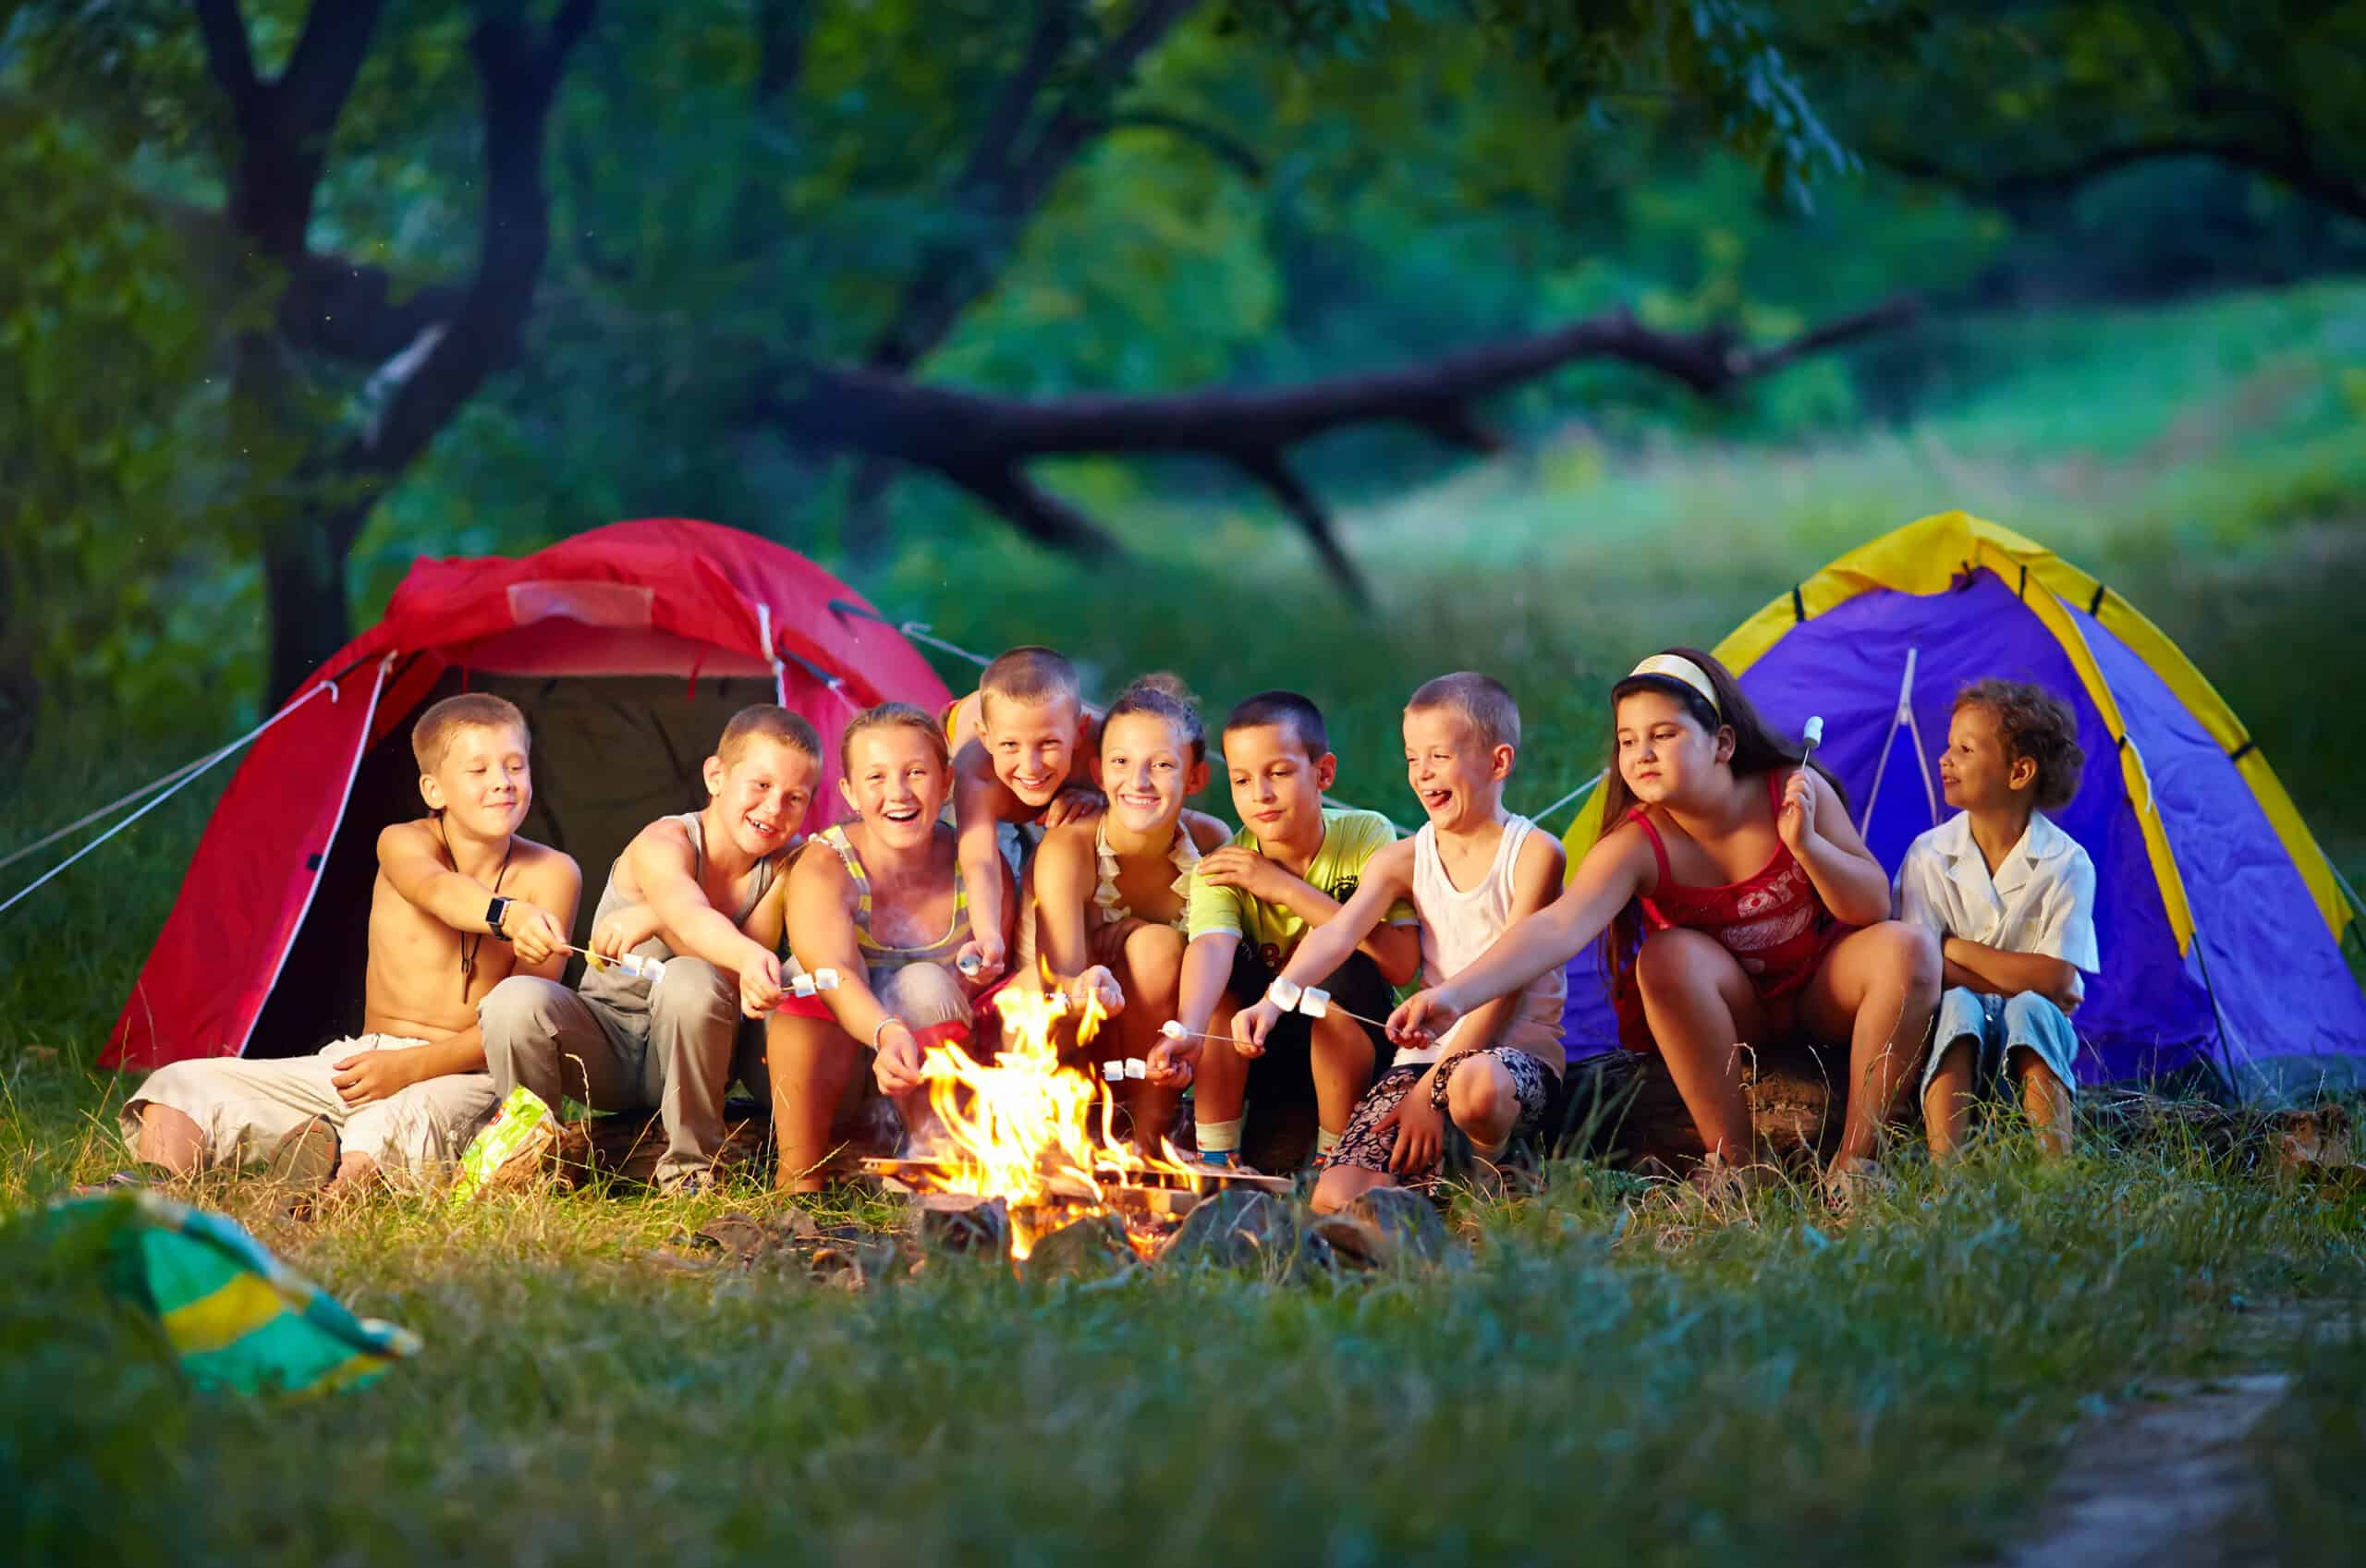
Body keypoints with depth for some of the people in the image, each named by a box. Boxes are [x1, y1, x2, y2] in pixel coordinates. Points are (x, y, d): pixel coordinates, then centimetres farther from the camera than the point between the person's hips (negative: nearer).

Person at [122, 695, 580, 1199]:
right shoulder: (403, 843, -4)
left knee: (400, 1117, -43)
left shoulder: (550, 875, -5)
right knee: (179, 1086, -12)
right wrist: (506, 915, -56)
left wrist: (410, 1066, -21)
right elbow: (435, 888, -32)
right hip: (357, 1060, 4)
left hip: (462, 1077, -4)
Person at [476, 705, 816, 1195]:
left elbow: (737, 973, -21)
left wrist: (654, 920, -35)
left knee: (693, 981, -34)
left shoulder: (785, 865, -7)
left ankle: (692, 1165, -19)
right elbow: (688, 915, -43)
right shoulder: (664, 843, -18)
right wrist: (748, 955, -66)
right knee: (515, 1000, -33)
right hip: (604, 1043, -2)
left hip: (684, 1047, 2)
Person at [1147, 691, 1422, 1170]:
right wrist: (1186, 1033, -55)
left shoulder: (1368, 837, -14)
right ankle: (1216, 1159, -17)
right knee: (1224, 965, -25)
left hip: (1348, 1044, -1)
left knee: (1345, 967, -29)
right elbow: (1210, 947, -34)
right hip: (1255, 1051, 1)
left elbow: (1401, 963, -27)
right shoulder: (1223, 867, -13)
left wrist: (1285, 887, -27)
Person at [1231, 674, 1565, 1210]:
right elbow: (1338, 934, -8)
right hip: (1427, 1053, 4)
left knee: (1475, 1085, -42)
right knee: (1336, 1199, -19)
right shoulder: (1404, 860, 10)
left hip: (1516, 1049, -4)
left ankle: (1493, 1162, -7)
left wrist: (1431, 1090, -17)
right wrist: (1273, 1002, -29)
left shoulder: (1534, 853, -5)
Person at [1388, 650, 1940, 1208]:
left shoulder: (1795, 791, -17)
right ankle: (1735, 1163, -24)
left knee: (1907, 948, -28)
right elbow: (1558, 926, -39)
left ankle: (1856, 1159, -22)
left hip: (1822, 994, 1)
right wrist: (1455, 994, -55)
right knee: (1668, 955, -34)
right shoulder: (1637, 846, -22)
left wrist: (1806, 843, -35)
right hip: (1733, 1011, -1)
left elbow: (1873, 907, -16)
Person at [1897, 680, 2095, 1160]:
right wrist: (2021, 982, -16)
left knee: (2031, 1009, -33)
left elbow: (2053, 978, -16)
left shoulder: (2066, 863, -9)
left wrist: (1956, 949, -14)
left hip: (2030, 1046, -1)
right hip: (1956, 1046, 1)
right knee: (1958, 1005, -32)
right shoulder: (1928, 856, -3)